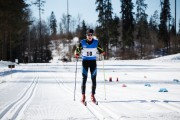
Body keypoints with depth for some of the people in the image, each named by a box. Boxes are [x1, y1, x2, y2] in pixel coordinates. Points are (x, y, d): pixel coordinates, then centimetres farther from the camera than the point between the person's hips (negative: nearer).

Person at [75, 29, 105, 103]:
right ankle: (83, 95, -4)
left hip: (93, 61, 1)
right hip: (85, 61, -1)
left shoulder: (96, 42, 0)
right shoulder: (82, 42, -3)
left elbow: (100, 50, 8)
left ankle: (93, 95, 10)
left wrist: (102, 52, -11)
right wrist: (76, 54, -17)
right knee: (84, 78, -7)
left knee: (93, 79, 2)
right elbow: (77, 50, 1)